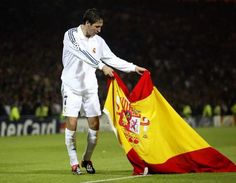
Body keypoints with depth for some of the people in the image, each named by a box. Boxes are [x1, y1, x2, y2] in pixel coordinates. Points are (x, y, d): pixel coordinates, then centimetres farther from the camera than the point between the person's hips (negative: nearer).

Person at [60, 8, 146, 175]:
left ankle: (87, 160, 18)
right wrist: (102, 66, -36)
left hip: (90, 88, 5)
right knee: (71, 125, -9)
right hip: (72, 87, -5)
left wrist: (134, 68, 6)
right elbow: (83, 54, -27)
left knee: (94, 126, 0)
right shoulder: (71, 35, -12)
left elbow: (112, 59, 12)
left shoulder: (98, 41, 5)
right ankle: (74, 163, 1)